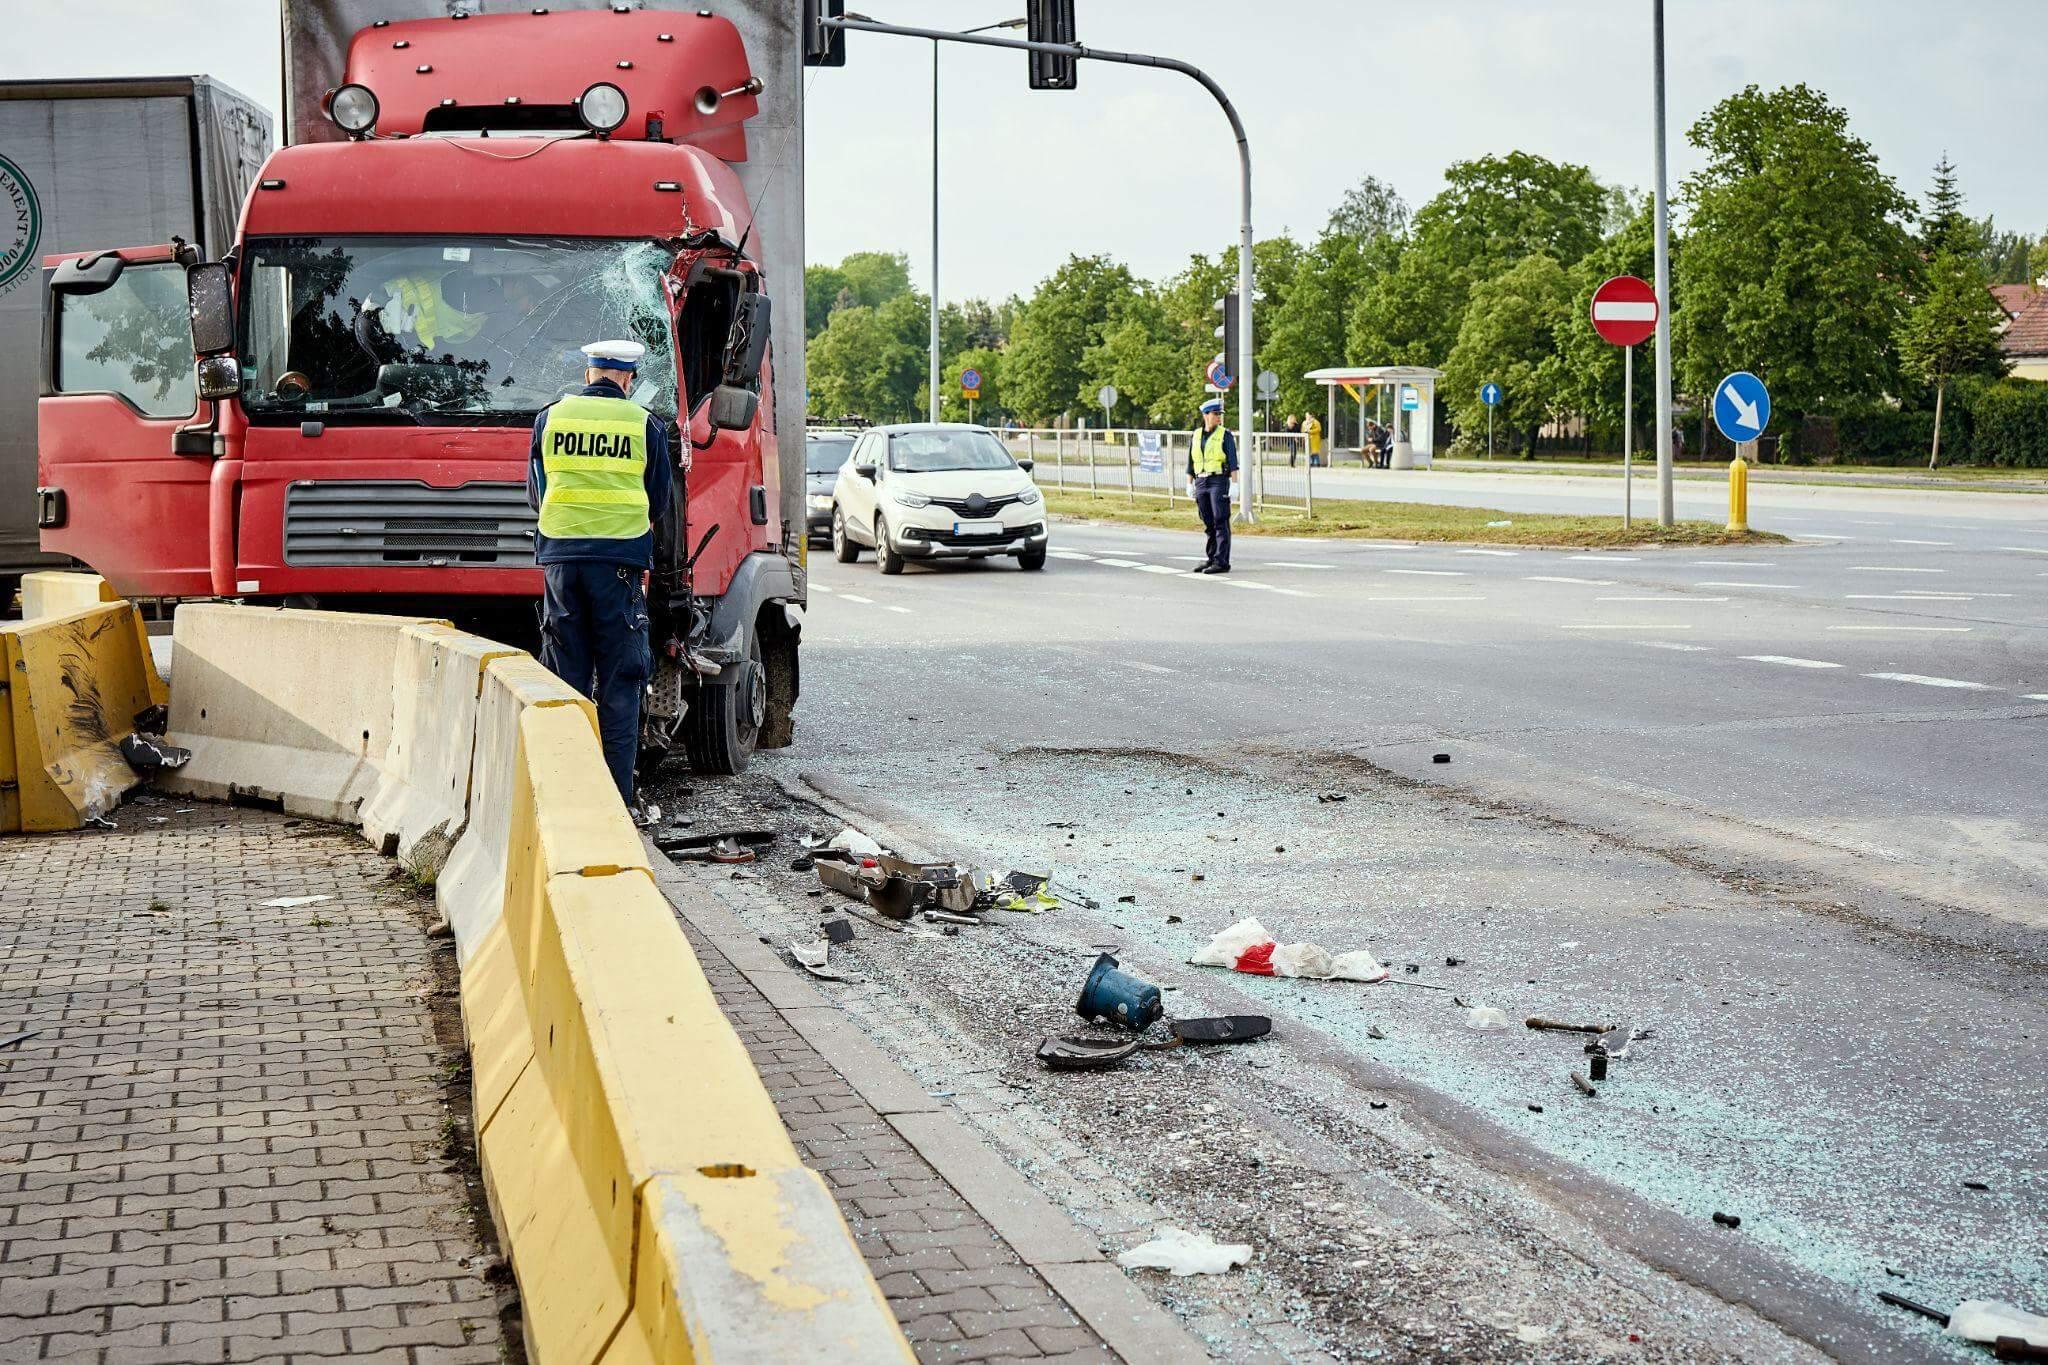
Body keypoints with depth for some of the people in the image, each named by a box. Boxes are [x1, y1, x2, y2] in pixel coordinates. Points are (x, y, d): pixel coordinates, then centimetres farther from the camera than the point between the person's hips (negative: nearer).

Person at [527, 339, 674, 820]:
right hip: (619, 562, -2)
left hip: (560, 557, 2)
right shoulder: (645, 424, 2)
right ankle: (618, 797, -1)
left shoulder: (550, 417, 7)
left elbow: (535, 495, 15)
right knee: (619, 685, 1)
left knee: (566, 680, 7)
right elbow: (660, 502, 10)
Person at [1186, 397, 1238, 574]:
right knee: (1209, 524, 10)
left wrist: (1234, 484, -14)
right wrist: (1189, 484, 11)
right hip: (1201, 483, 5)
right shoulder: (1196, 436, 11)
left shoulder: (1225, 435, -2)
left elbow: (1233, 461, -7)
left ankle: (1222, 562, -8)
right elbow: (1191, 462, 16)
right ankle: (1212, 559, 19)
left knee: (1220, 522, -7)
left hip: (1219, 481, -5)